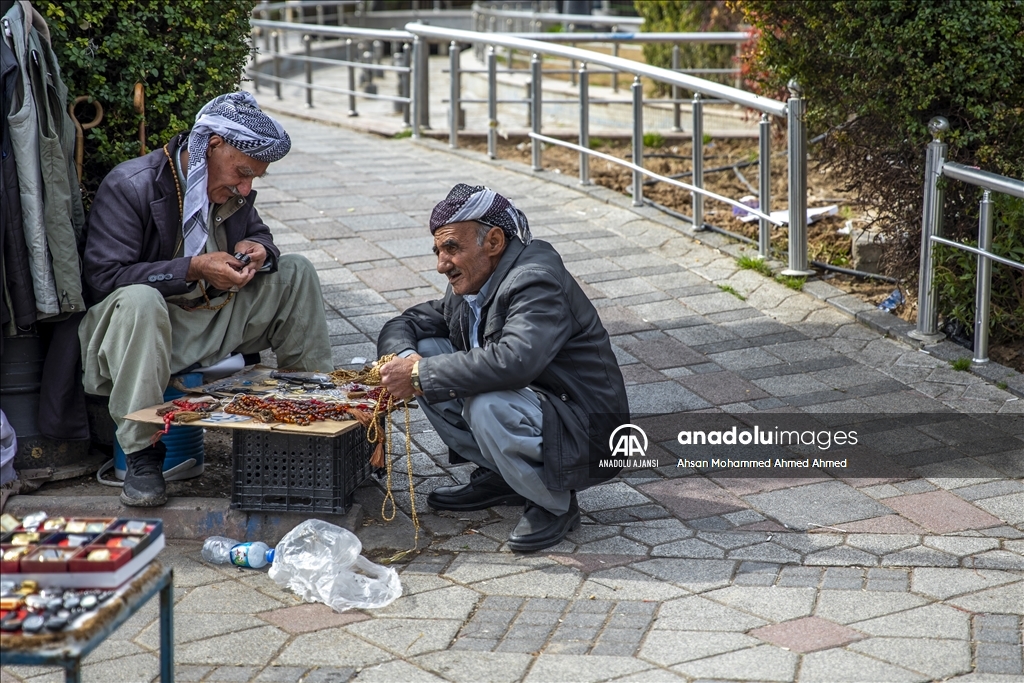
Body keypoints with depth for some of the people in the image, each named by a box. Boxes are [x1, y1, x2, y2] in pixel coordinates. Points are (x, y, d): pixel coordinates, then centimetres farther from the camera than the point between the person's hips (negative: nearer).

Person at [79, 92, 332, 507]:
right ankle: (141, 452, -33)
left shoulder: (231, 189, 4)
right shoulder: (129, 187, -19)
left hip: (215, 322, 7)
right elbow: (103, 278, -24)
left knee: (296, 274, 1)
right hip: (146, 326, -7)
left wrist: (257, 249, -4)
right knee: (138, 300, -42)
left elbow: (256, 232, 23)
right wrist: (192, 269, -28)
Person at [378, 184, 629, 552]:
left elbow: (514, 360, -40)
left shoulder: (536, 281, -23)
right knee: (426, 351, 2)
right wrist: (406, 360, -13)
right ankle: (499, 477, 9)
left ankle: (556, 503, -9)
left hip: (585, 438, -9)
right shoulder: (469, 287, 4)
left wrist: (422, 374, -32)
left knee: (486, 406, -36)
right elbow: (402, 325, 13)